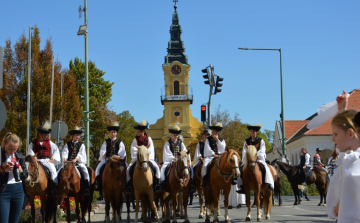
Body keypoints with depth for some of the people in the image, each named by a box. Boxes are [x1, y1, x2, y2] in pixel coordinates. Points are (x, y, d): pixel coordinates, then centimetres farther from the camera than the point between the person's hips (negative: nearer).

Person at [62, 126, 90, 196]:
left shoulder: (81, 144, 10)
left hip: (79, 162, -2)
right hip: (69, 162, 2)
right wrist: (64, 158, -21)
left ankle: (86, 188, -28)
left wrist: (76, 159, -21)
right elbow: (65, 152, 0)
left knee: (84, 170, -28)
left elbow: (81, 154, -3)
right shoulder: (68, 144, 13)